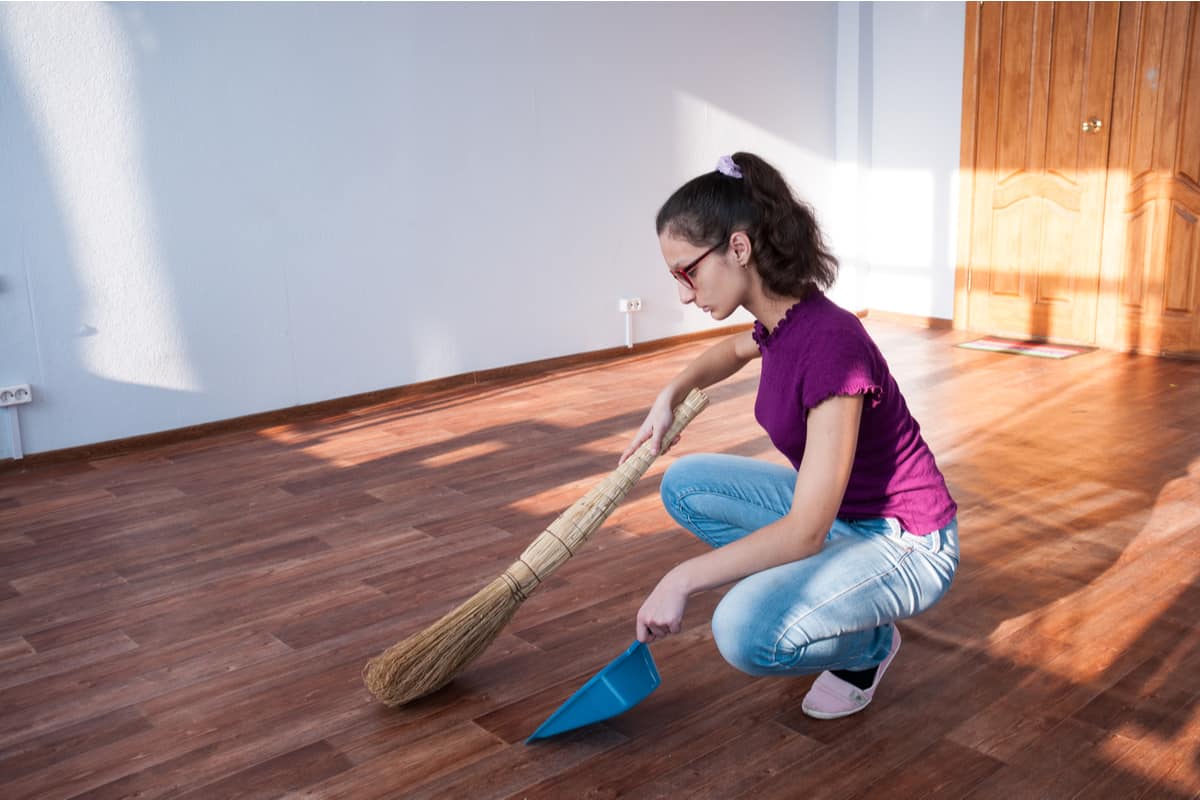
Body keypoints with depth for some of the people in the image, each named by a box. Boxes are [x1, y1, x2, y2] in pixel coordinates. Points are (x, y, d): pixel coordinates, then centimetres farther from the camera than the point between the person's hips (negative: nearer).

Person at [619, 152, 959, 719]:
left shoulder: (829, 342, -31)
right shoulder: (780, 323, -4)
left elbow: (805, 532, -31)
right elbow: (733, 350, 25)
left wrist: (683, 579, -26)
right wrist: (670, 395, 7)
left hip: (905, 544, -8)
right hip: (833, 510, 8)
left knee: (746, 634, -30)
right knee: (685, 484, 2)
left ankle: (869, 642, 1)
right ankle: (789, 595, 9)